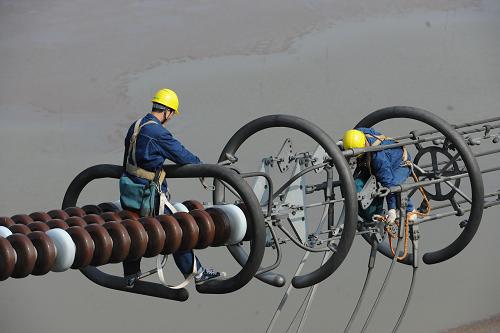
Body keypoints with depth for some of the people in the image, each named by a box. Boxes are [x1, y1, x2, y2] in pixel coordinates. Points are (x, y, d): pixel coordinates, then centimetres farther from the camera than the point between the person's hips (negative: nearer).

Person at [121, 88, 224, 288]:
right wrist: (201, 166, 4)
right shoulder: (157, 132, -19)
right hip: (148, 192, -9)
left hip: (129, 188, 9)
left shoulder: (135, 126, 8)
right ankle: (195, 273, 5)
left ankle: (130, 276, 28)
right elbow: (181, 155, -12)